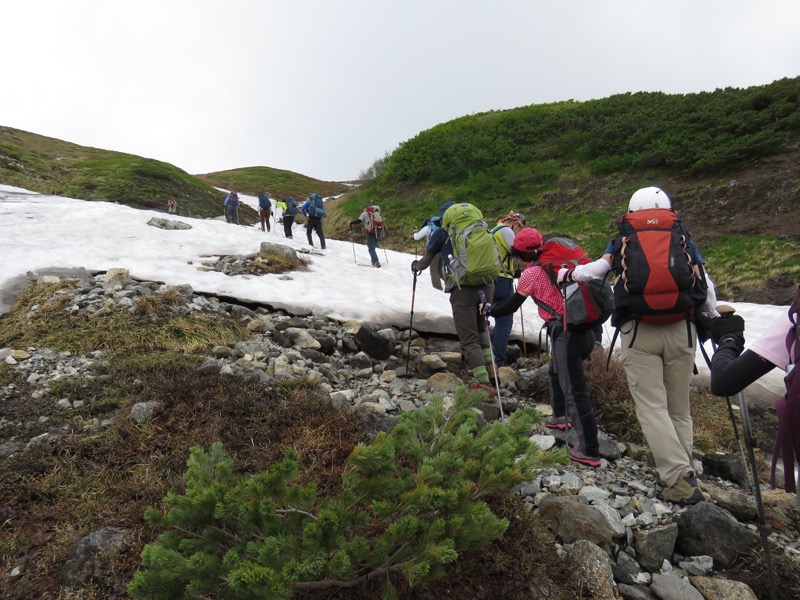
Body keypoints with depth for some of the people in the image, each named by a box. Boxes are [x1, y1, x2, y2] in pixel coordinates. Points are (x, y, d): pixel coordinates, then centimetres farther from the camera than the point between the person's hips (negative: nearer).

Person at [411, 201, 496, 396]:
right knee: (480, 329, 26)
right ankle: (490, 367, 14)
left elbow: (425, 261, 20)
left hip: (463, 289, -4)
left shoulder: (442, 232, 8)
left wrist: (416, 267, 41)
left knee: (469, 339, -1)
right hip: (487, 285, 5)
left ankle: (484, 384, -9)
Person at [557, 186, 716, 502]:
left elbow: (590, 271, 14)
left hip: (639, 332, -2)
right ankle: (683, 472, 15)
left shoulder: (623, 242, 9)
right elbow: (706, 289, 14)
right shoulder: (683, 239, 13)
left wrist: (566, 274, 34)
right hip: (681, 330, 2)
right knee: (679, 408, 12)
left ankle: (680, 478, -10)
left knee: (652, 407, -1)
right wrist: (714, 321, 29)